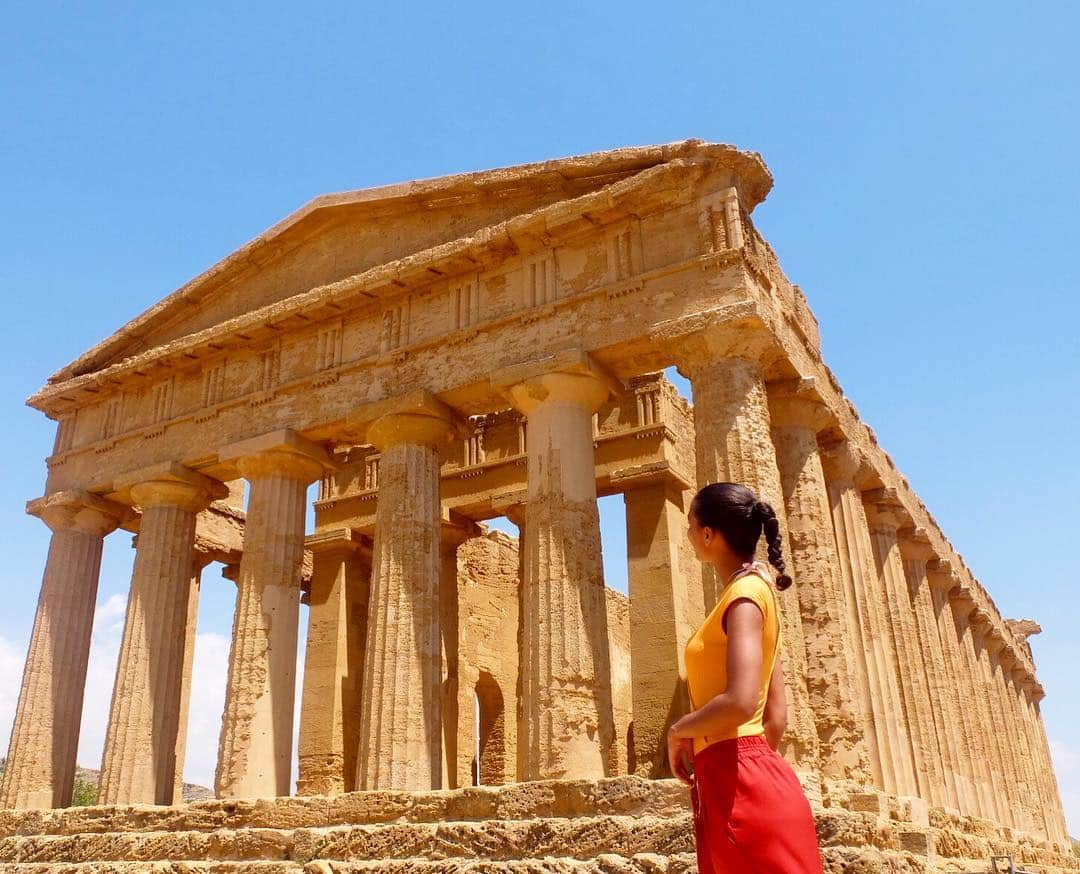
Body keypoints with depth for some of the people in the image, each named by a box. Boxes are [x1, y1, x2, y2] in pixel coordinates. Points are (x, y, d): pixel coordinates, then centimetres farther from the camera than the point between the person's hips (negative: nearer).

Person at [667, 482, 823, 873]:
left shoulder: (745, 594, -12)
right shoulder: (752, 593, 16)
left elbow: (740, 702, -25)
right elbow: (776, 715, 18)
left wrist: (679, 731, -9)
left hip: (743, 788, -9)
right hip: (729, 784, 9)